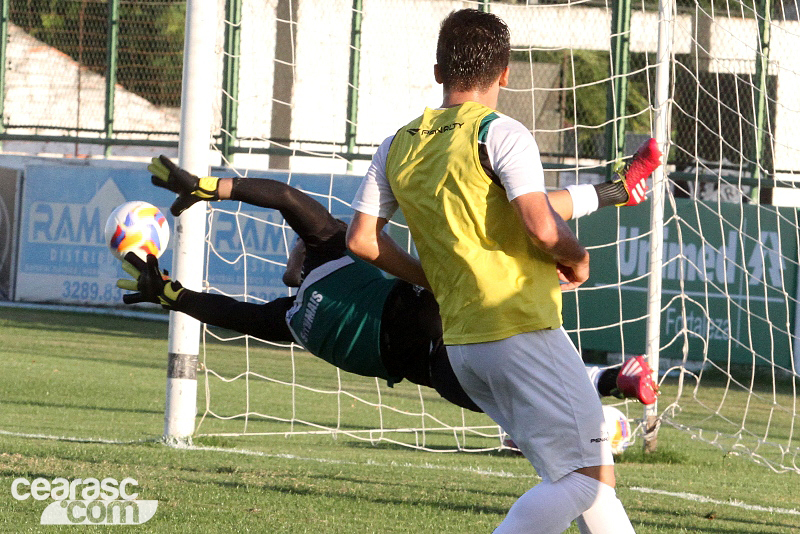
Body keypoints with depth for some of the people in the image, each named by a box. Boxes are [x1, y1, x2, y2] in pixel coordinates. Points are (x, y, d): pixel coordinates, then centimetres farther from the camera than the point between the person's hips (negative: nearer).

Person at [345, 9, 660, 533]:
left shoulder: (398, 146, 12)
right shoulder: (500, 132, -8)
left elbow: (362, 239, 11)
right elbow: (542, 228, -19)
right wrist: (577, 259, 2)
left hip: (461, 345, 8)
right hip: (523, 331, -8)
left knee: (593, 467, 16)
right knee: (581, 478, -8)